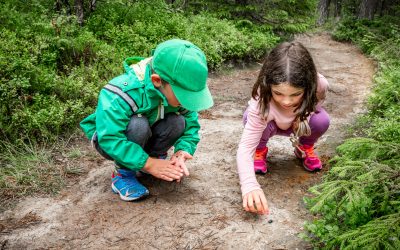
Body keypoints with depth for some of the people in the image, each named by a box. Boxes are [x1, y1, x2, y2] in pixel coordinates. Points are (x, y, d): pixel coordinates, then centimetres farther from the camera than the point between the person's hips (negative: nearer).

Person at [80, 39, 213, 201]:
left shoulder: (179, 90, -21)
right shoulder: (122, 94, -38)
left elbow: (191, 124, -15)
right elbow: (109, 139, -40)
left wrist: (183, 151, -34)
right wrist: (148, 163, -40)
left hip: (146, 137, 4)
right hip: (108, 137, -4)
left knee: (178, 122, -24)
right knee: (138, 124, -37)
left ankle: (156, 156, 1)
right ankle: (122, 172, -14)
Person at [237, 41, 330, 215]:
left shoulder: (319, 85, -34)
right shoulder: (261, 104, -42)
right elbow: (245, 147, -43)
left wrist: (304, 116, -29)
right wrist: (249, 186, -60)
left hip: (299, 124, 2)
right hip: (271, 123, -2)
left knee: (321, 120, -29)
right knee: (255, 120, -36)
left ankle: (305, 148, 6)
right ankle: (260, 150, 0)